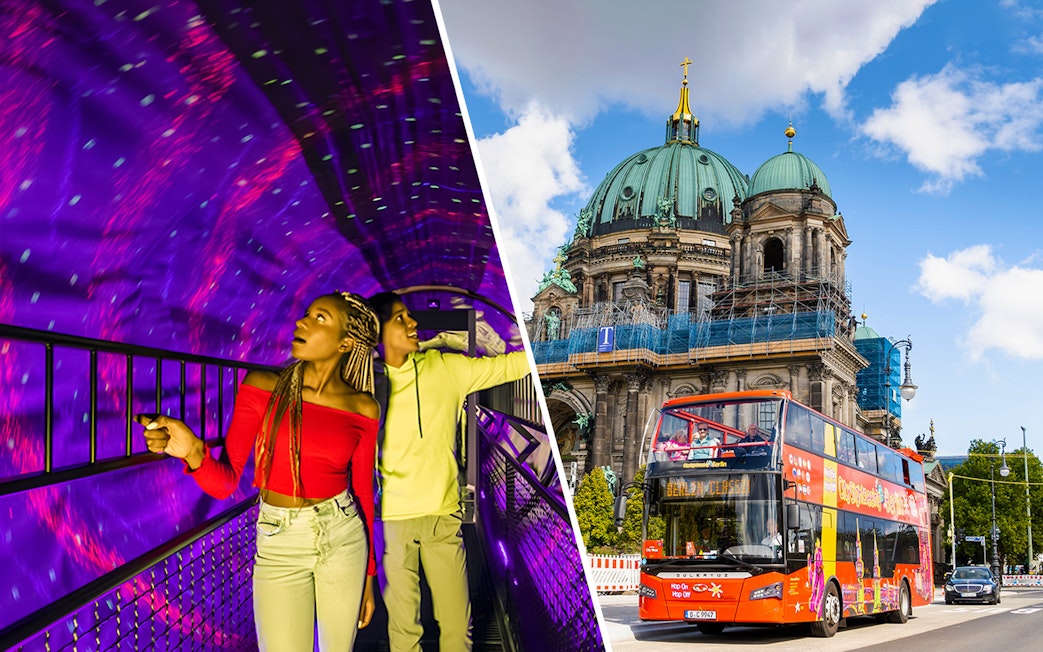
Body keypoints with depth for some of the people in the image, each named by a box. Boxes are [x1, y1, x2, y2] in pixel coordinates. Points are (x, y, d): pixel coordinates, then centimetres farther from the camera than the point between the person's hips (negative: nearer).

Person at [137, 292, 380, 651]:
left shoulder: (362, 408, -4)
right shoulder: (262, 386, -8)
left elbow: (363, 492, 6)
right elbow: (224, 483, -10)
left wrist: (368, 572, 10)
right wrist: (194, 452, -32)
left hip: (342, 539, 2)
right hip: (279, 545, -1)